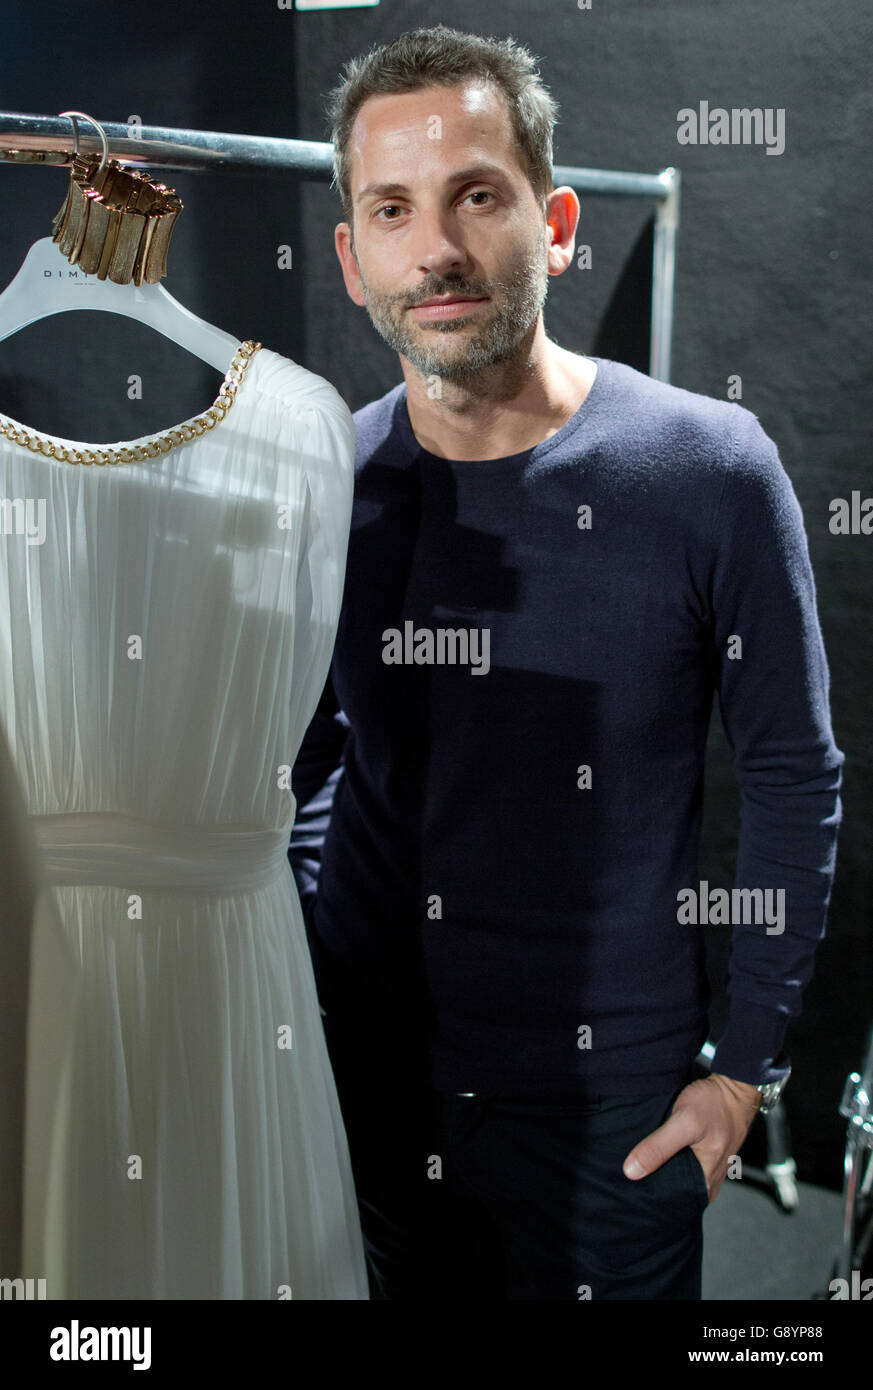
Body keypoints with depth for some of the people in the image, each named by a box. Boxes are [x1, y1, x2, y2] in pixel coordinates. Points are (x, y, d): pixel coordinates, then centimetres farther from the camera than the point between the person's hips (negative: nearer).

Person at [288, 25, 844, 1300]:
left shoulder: (710, 470, -14)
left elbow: (796, 780, -7)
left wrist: (746, 1073, -6)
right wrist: (287, 990, 6)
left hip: (614, 1079, -2)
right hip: (362, 1060, 3)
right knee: (395, 1285, 21)